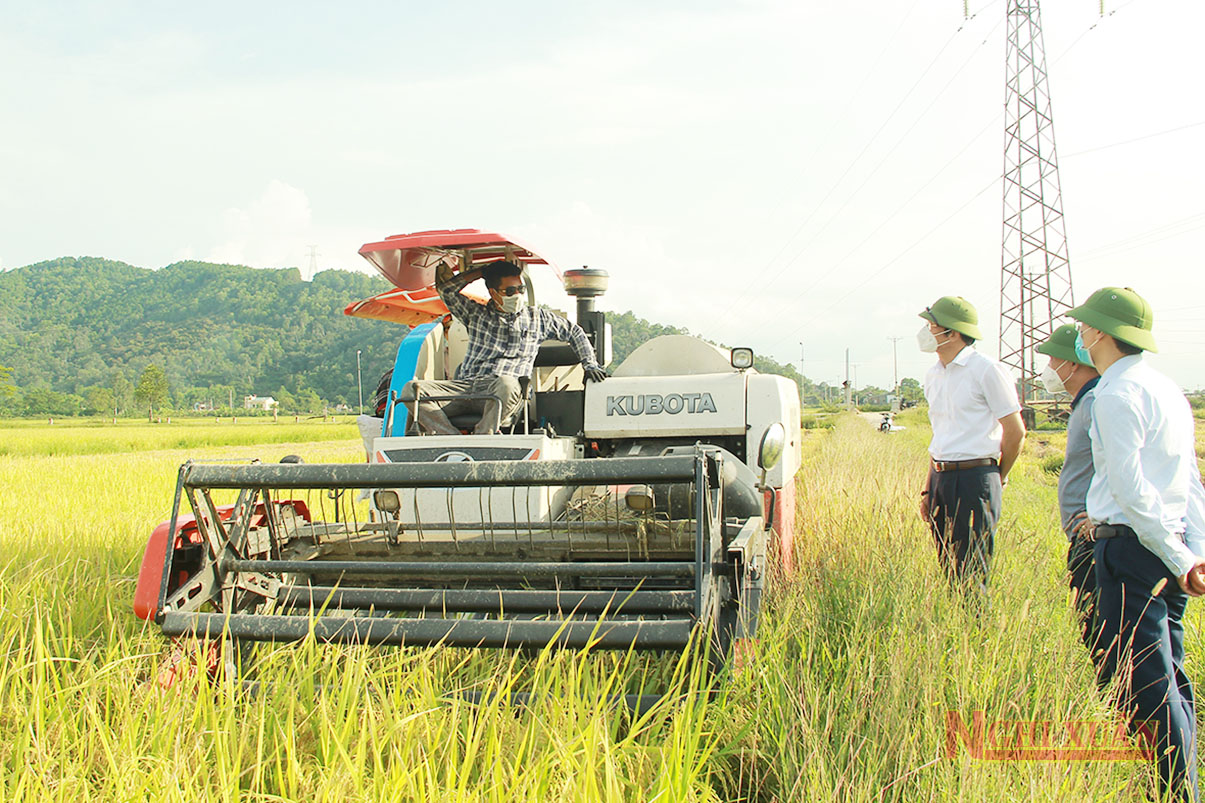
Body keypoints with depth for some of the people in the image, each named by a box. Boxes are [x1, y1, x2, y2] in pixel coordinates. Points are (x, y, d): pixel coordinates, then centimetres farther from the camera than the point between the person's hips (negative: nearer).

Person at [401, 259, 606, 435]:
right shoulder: (476, 314, 22)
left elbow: (575, 333, 30)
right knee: (413, 389, -25)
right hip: (464, 387, 2)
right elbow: (445, 287, 17)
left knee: (506, 383, -42)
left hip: (505, 391, -2)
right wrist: (481, 271, 19)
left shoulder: (537, 318, 21)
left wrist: (590, 365, 19)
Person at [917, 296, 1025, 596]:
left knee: (970, 574, -4)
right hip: (941, 478, 7)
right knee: (947, 568, 11)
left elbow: (1015, 432, -5)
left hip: (974, 478, -7)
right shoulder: (933, 376, 14)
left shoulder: (986, 370, -8)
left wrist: (997, 478, 5)